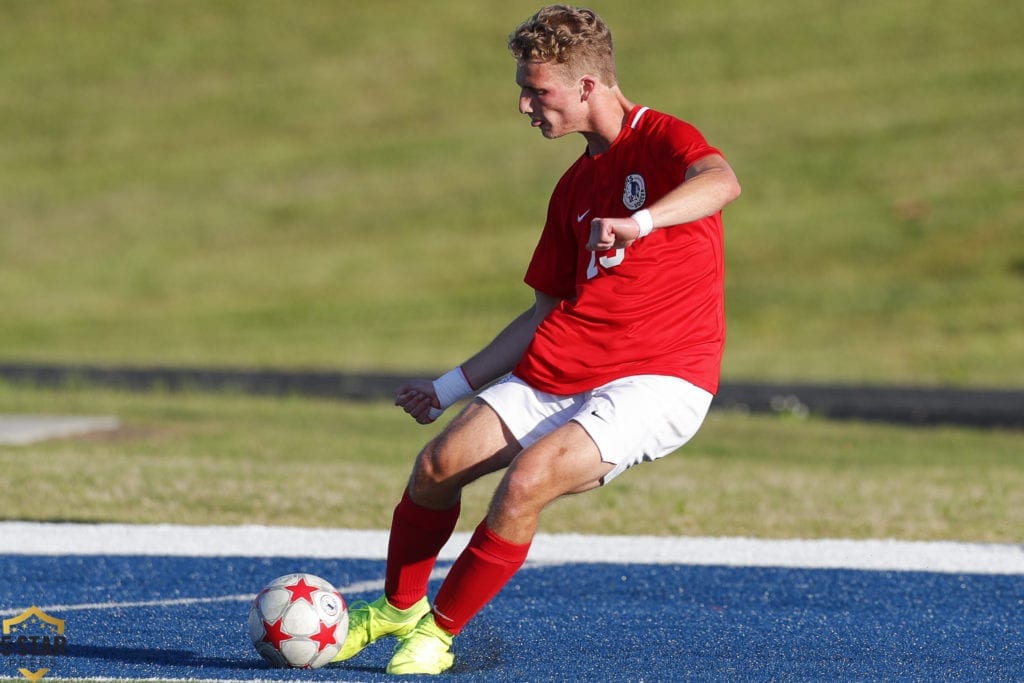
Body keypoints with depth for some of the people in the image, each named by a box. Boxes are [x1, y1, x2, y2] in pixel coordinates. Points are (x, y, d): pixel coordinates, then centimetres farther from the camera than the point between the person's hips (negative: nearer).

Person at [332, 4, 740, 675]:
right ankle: (400, 606, 17)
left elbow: (722, 181, -32)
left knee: (528, 479, -26)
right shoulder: (576, 186, 17)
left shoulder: (663, 140, -6)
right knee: (439, 462, -8)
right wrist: (451, 385, 23)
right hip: (559, 369, 7)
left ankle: (439, 634, -7)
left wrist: (642, 221, -50)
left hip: (659, 380, -7)